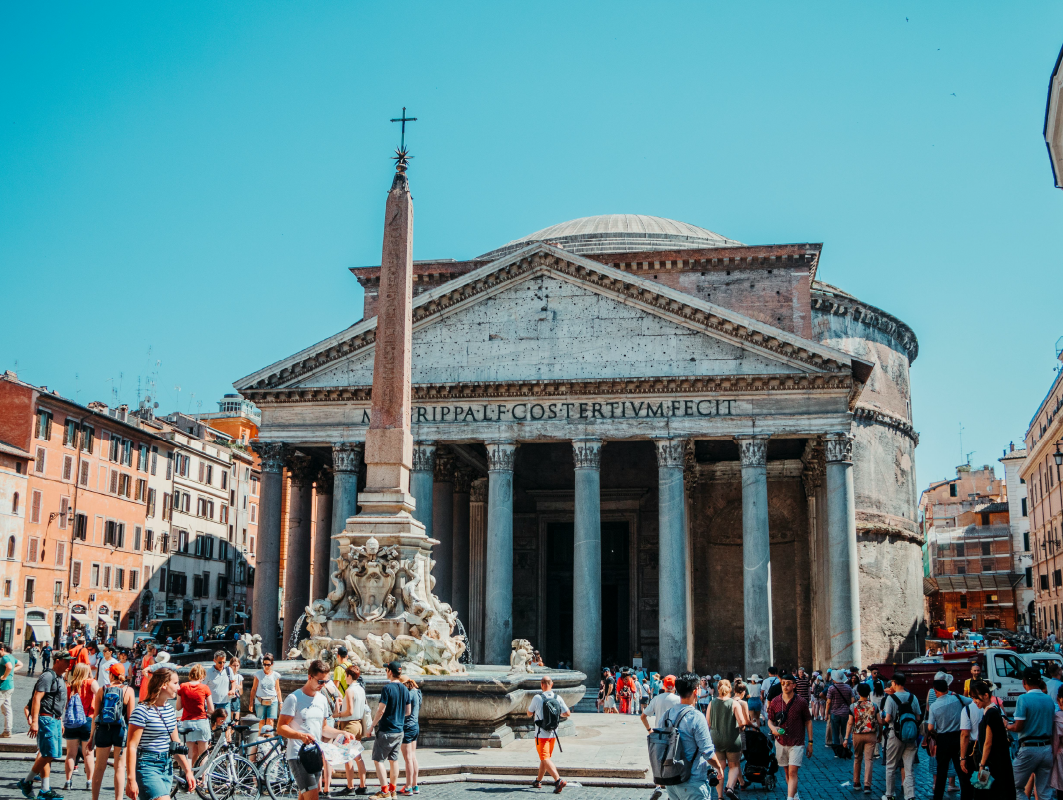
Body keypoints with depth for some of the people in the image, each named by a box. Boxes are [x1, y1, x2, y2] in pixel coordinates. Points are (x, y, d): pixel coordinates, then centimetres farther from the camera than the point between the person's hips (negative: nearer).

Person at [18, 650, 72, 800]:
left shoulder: (60, 679, 17)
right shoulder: (48, 676, -12)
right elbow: (36, 699, -19)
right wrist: (34, 721, -25)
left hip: (55, 720, 9)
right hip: (46, 719, -9)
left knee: (49, 756, 7)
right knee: (48, 755, -9)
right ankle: (26, 782, 4)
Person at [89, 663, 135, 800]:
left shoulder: (101, 690, 0)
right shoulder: (128, 690, -4)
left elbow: (95, 715, 2)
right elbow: (130, 716, -6)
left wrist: (92, 736, 8)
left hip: (103, 730, 2)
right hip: (121, 730, -2)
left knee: (99, 768, 12)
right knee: (119, 767, 6)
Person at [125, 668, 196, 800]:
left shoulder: (170, 709, 12)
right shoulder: (142, 711, -13)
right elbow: (131, 746, -14)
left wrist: (187, 770, 15)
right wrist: (131, 780, -18)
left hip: (167, 766, 8)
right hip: (147, 767, -8)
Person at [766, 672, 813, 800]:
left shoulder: (801, 702, -5)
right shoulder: (775, 702, 1)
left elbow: (808, 722, 2)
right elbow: (770, 720, 10)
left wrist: (810, 743, 1)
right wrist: (773, 728, -14)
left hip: (797, 743, -3)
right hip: (781, 742, 3)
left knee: (792, 772, -13)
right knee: (787, 772, 15)